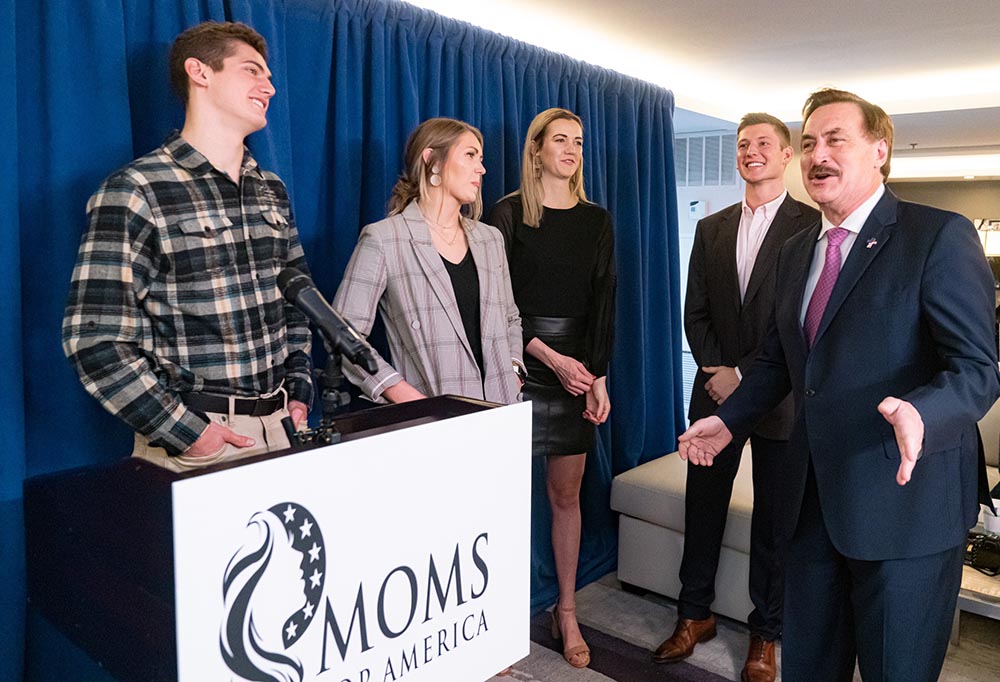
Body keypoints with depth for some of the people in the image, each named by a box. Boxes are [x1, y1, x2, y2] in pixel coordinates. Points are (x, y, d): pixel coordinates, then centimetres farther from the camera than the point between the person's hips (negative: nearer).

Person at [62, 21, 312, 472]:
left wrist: (298, 393, 6)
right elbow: (96, 339, -14)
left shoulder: (272, 191, 10)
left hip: (280, 424, 6)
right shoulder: (134, 193, -10)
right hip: (196, 435, -6)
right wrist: (186, 435, -16)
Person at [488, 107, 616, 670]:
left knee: (567, 493, 9)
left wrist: (598, 377, -4)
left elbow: (604, 303, 5)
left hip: (578, 368, 3)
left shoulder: (597, 221, 10)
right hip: (518, 365, -3)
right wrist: (550, 357, -13)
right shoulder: (509, 214, 0)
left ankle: (568, 612, 22)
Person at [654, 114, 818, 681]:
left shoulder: (812, 225, -4)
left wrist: (744, 374, -13)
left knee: (775, 519, 8)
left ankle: (766, 634, 25)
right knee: (703, 507, 11)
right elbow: (696, 312, 9)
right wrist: (717, 370, -5)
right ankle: (695, 614, 29)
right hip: (716, 392, 4)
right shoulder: (711, 228, 10)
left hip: (779, 396, -3)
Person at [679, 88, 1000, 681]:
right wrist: (729, 421, 9)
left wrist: (919, 415, -35)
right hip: (817, 499, 6)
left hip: (904, 500, -6)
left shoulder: (941, 236, -10)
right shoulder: (797, 251, 12)